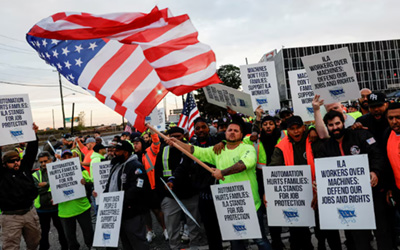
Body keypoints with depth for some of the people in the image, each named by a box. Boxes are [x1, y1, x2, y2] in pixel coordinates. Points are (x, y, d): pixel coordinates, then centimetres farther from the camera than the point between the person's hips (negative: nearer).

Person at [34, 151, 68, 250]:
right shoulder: (36, 175, 4)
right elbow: (35, 189, -13)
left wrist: (45, 184, -19)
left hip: (57, 207, -1)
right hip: (42, 209, 1)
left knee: (61, 229, 14)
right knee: (44, 232, 15)